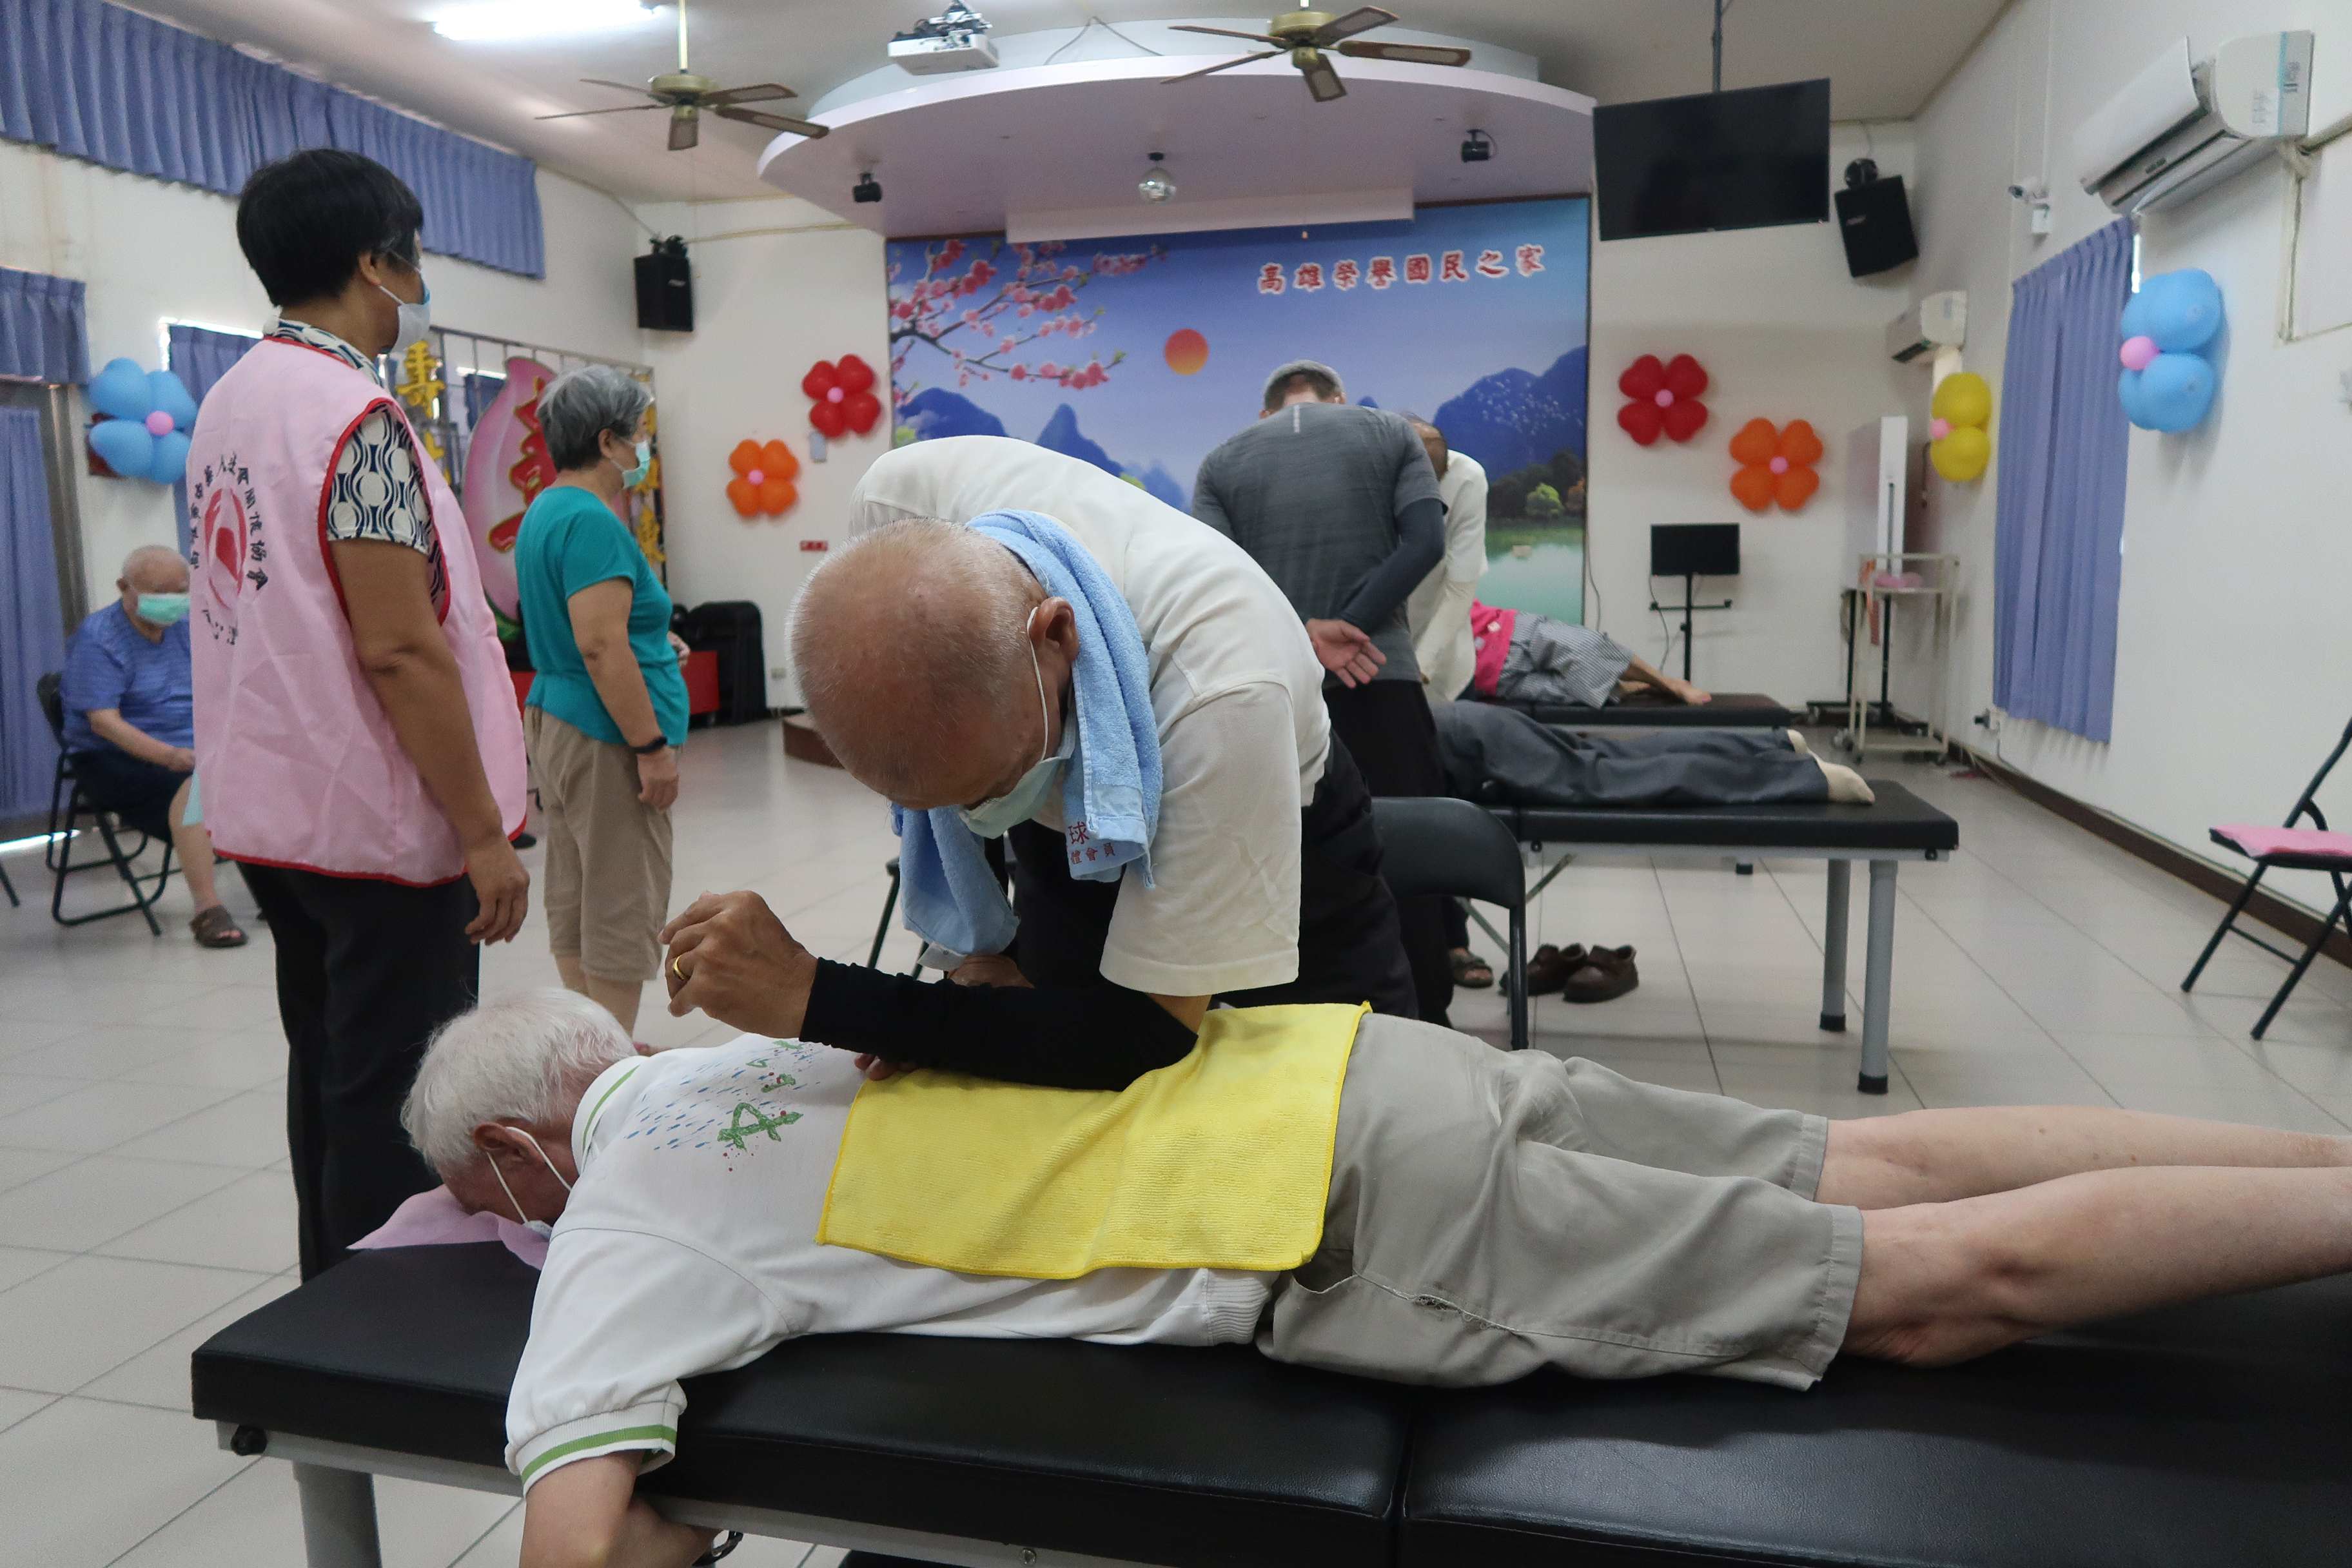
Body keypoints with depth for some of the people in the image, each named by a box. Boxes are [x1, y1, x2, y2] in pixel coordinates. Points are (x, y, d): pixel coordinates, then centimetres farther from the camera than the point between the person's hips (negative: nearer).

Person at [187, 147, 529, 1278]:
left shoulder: (227, 404, 11)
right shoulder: (355, 413, -16)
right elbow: (398, 648, -21)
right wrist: (484, 834, -17)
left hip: (272, 809, 9)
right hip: (381, 820, -9)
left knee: (328, 1078, 18)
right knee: (396, 1109, 0)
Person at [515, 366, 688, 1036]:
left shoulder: (545, 511, 15)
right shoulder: (592, 521, -17)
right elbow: (600, 644, -24)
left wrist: (646, 637, 22)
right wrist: (652, 746, -22)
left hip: (554, 720, 11)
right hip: (604, 735, -11)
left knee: (572, 899, 15)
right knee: (623, 907, -3)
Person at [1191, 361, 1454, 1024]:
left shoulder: (1221, 463, 13)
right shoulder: (1392, 433, 12)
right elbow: (1425, 542, -3)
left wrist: (1302, 635, -14)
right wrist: (1348, 628, -10)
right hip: (1379, 683, -1)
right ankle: (1424, 1022, 11)